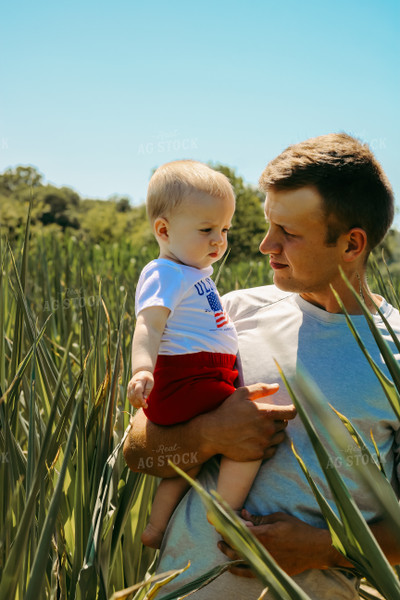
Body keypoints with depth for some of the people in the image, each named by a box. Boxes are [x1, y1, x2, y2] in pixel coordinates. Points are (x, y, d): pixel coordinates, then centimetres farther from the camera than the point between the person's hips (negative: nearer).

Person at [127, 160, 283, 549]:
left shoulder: (193, 274, 18)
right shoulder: (164, 274, -14)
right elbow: (148, 326, -28)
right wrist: (142, 369, -45)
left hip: (205, 378, 11)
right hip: (186, 382, -11)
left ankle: (156, 527, 36)